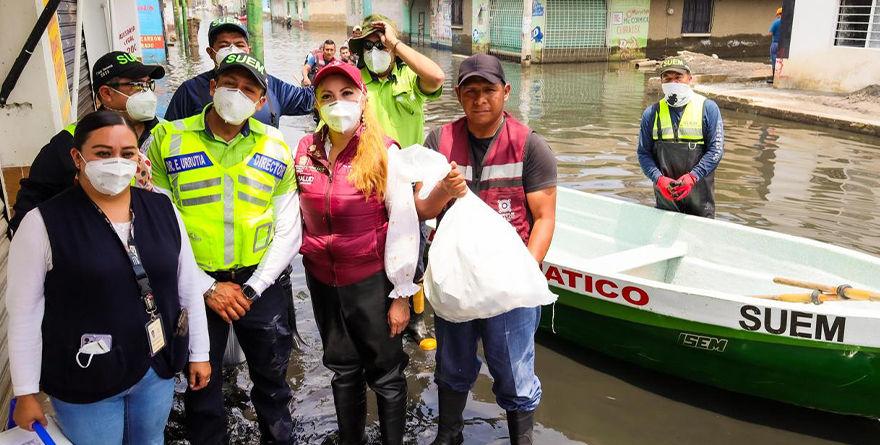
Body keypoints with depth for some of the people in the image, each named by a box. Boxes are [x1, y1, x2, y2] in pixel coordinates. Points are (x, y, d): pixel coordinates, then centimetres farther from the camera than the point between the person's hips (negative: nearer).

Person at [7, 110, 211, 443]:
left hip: (158, 369, 4)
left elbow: (189, 288, 4)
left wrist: (198, 353, 7)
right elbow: (24, 314, -9)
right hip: (84, 381, -3)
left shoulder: (162, 209, -2)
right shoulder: (44, 223, -13)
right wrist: (26, 393, -6)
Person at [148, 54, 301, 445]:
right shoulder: (166, 140, -7)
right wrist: (206, 288, -13)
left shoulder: (276, 148, -1)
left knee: (272, 382, 18)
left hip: (260, 283, 2)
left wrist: (253, 289, -10)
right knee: (201, 384, 17)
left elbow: (288, 231, -1)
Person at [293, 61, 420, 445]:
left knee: (385, 374, 8)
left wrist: (401, 294, -13)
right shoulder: (306, 151, 0)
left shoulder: (384, 152, -13)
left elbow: (403, 224, -13)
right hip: (322, 279, 4)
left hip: (371, 279, -4)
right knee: (343, 371, 19)